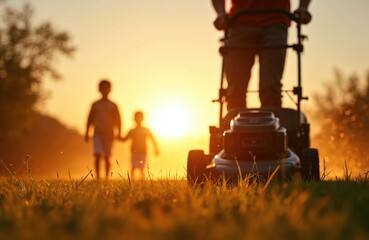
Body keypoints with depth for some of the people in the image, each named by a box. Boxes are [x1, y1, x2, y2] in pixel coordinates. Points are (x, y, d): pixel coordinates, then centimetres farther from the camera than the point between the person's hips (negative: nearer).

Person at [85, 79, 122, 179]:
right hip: (97, 134, 0)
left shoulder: (113, 106, 5)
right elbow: (90, 119, 12)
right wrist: (87, 133, 9)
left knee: (107, 158, 2)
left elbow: (118, 121, 7)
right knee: (97, 156, -10)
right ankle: (97, 176, -5)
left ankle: (106, 177, 12)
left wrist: (118, 133, -2)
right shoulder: (95, 105, 8)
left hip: (109, 134, 0)